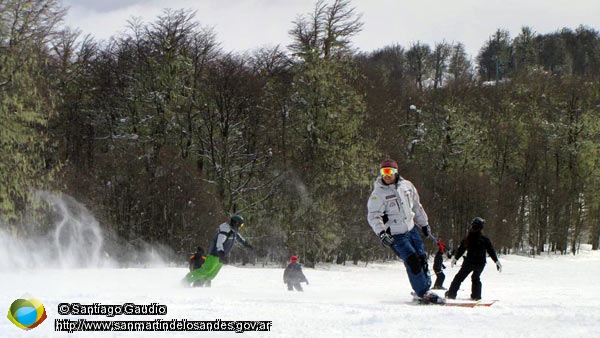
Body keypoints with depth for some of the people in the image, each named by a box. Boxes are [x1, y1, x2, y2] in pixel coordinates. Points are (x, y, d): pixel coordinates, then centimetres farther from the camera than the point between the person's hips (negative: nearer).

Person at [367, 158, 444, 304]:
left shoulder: (406, 186, 5)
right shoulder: (378, 193, -11)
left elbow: (416, 207, 18)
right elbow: (373, 216, -16)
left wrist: (424, 224, 25)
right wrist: (381, 232, -31)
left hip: (411, 229, 6)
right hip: (395, 235, -6)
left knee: (422, 259, 4)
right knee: (413, 261, -16)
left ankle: (426, 289, 16)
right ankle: (422, 293, -9)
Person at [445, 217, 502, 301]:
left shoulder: (467, 238, -5)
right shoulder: (485, 240, -11)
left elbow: (460, 249, 5)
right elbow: (491, 251, -8)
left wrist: (455, 258, 20)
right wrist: (497, 262, 0)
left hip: (469, 262, 0)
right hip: (480, 263, 0)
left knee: (459, 277, 12)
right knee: (476, 278, 23)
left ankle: (451, 294, 11)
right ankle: (475, 295, 19)